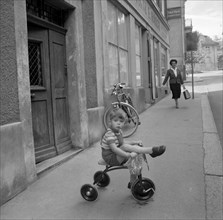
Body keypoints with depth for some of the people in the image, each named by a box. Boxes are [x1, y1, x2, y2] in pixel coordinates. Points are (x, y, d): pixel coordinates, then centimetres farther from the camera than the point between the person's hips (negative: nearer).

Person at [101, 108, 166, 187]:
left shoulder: (118, 131, 7)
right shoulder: (110, 134, -23)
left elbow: (122, 142, 16)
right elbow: (114, 149, -31)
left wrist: (134, 142, 2)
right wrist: (128, 155, -35)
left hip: (117, 155, 9)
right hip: (110, 157, -9)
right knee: (125, 147, -29)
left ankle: (132, 182, 3)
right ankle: (151, 150, -27)